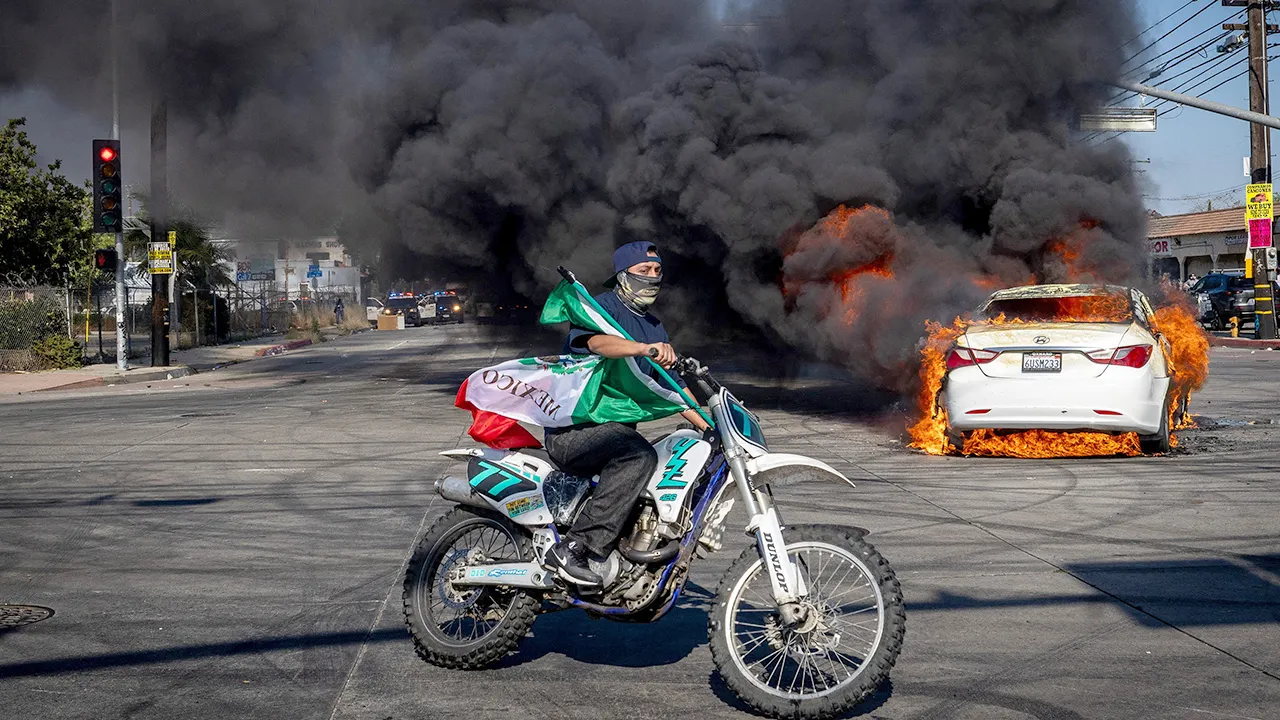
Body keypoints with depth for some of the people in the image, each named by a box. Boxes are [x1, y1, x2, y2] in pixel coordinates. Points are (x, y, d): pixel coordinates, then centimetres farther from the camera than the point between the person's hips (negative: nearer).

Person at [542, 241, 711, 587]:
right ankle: (571, 549, -34)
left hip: (616, 428, 9)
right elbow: (598, 340, -31)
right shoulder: (602, 306, -7)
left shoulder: (654, 327, 20)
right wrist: (644, 348, -49)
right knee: (640, 456, -32)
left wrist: (710, 427, 7)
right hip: (572, 429, -9)